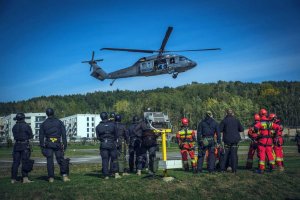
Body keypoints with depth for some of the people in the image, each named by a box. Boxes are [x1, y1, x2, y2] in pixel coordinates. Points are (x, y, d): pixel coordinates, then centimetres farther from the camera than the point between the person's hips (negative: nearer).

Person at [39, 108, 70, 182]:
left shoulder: (43, 124, 7)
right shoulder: (59, 122, 5)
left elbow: (41, 136, 7)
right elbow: (64, 135, 1)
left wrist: (42, 147, 11)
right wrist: (65, 145, 3)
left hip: (48, 144, 1)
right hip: (57, 144, 0)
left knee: (49, 161, 4)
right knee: (61, 159, 3)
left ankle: (51, 178, 3)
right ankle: (64, 176, -7)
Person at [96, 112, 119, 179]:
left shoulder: (98, 126, -1)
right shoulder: (112, 124, -3)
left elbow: (98, 137, 4)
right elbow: (116, 135, 3)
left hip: (103, 145, 1)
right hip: (112, 144, -1)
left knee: (105, 160, 4)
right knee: (114, 159, 8)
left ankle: (106, 175, 3)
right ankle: (116, 173, 0)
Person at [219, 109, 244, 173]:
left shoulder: (224, 120, -5)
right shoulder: (236, 120, 3)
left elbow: (220, 129, -8)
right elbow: (241, 129, 8)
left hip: (227, 140, -1)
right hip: (235, 139, 1)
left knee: (226, 154, 9)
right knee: (234, 154, 3)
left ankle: (223, 168, 9)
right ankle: (234, 169, 1)